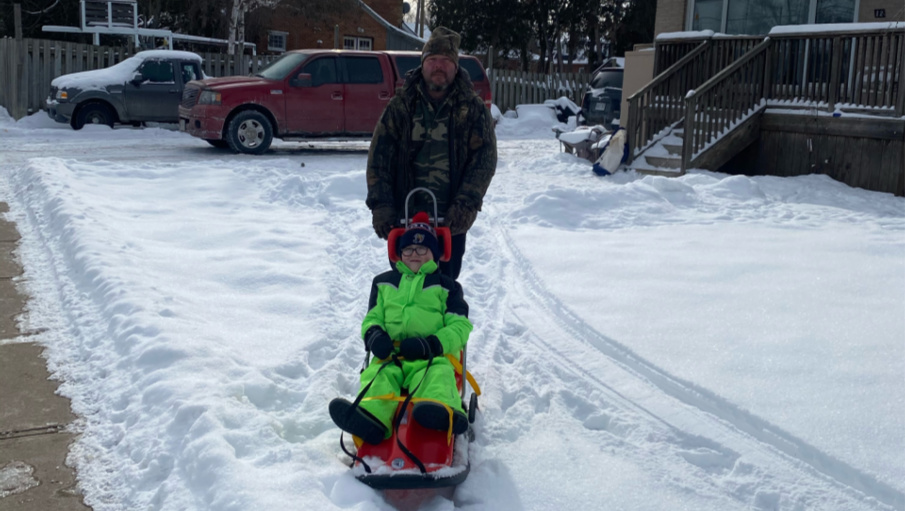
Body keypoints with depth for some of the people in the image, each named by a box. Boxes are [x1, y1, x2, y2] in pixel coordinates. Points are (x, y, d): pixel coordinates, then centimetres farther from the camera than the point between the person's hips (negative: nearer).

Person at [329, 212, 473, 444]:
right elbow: (372, 318, 26)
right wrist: (373, 334, -2)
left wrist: (431, 344, -10)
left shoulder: (446, 286, 23)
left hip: (431, 357, -2)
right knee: (377, 376, -33)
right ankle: (370, 415, -61)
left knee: (438, 376, -37)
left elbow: (460, 326, 11)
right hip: (390, 354, 2)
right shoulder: (384, 283, 30)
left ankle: (442, 411, -68)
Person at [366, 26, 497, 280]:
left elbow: (485, 159, -5)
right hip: (404, 216, 1)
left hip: (451, 220, -1)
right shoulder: (401, 105, 2)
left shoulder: (473, 109, 1)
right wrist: (380, 206, -10)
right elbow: (379, 157, -1)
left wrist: (465, 205, -17)